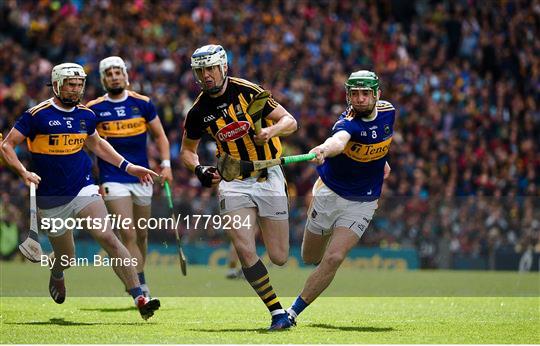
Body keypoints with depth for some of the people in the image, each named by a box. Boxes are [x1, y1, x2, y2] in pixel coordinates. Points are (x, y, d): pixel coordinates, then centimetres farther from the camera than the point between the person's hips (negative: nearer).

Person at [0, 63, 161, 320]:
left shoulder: (86, 115, 7)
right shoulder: (38, 115, -9)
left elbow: (96, 144, 26)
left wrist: (128, 167, 20)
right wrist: (24, 173, -20)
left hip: (83, 190, 2)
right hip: (51, 199, -2)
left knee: (108, 238, -18)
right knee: (65, 258, 9)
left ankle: (139, 298, -24)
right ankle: (56, 274, 49)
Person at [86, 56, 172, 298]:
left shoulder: (142, 104, 4)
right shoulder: (94, 109, -1)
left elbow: (159, 135, 12)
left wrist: (166, 164, -1)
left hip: (142, 178, 3)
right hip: (113, 180, -3)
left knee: (141, 235, 12)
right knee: (128, 235, -15)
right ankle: (141, 287, -16)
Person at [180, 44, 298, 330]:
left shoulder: (248, 92, -8)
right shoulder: (198, 112, -1)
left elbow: (290, 121, -4)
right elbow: (187, 149, 14)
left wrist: (271, 130, -25)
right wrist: (198, 170, -7)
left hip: (268, 178, -1)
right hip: (234, 183, 1)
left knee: (279, 257, 0)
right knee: (245, 251, -17)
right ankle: (277, 312, -5)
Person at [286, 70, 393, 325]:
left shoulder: (388, 111, -8)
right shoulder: (348, 122, -26)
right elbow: (339, 140, -52)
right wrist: (324, 149, -73)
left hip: (362, 203, 2)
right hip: (329, 193, -2)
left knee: (334, 258, -17)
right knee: (310, 258, 14)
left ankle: (294, 311, -7)